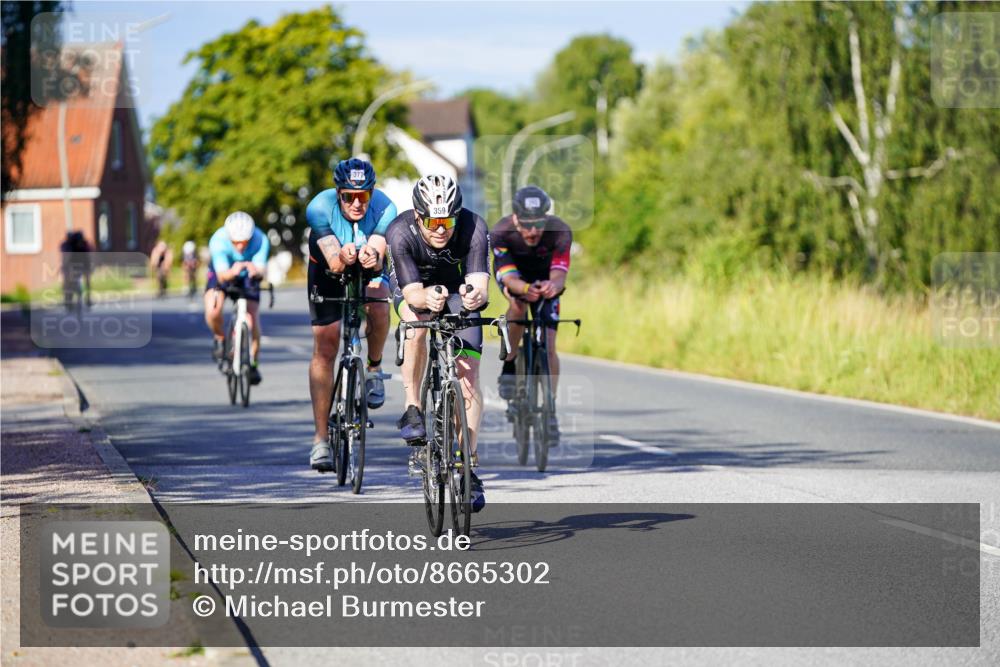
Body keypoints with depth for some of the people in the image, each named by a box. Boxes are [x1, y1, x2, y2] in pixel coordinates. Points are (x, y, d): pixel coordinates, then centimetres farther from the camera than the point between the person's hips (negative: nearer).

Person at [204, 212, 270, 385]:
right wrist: (232, 272, -62)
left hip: (248, 276, 1)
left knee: (252, 317, -13)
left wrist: (256, 271, -62)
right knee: (213, 312, -26)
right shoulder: (218, 240, -35)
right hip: (223, 273, -1)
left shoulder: (260, 240, -32)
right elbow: (222, 275, -39)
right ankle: (219, 338, 6)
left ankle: (253, 363, 7)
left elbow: (261, 270, -37)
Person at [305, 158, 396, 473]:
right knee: (325, 348, -10)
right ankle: (321, 438, -6)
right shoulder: (319, 208, -31)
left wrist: (372, 260, -58)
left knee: (378, 302, -34)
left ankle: (374, 368, -5)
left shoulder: (384, 208, -29)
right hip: (327, 270, 0)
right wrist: (343, 258, -59)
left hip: (370, 272, 0)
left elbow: (378, 256, -35)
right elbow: (332, 262, -37)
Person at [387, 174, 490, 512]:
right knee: (417, 324, -36)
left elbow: (479, 283, -41)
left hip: (458, 285, 1)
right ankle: (412, 410, -20)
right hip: (415, 285, -1)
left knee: (468, 376, -11)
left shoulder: (474, 228, -33)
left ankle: (469, 464, -4)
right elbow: (412, 293, -37)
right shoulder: (401, 232, -34)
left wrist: (476, 295, -65)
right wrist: (427, 298, -60)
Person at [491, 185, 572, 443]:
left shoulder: (560, 231, -35)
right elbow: (509, 278, -40)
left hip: (545, 278, 1)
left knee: (548, 344, -10)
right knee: (518, 305, -36)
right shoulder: (501, 232, -36)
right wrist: (525, 289, -63)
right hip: (513, 273, -1)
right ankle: (509, 365, -15)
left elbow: (559, 275, -40)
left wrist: (552, 286, -64)